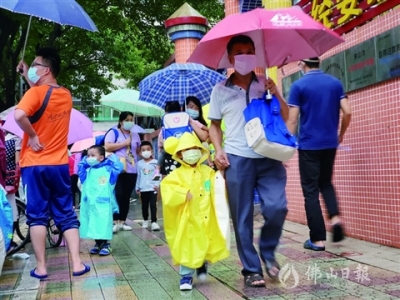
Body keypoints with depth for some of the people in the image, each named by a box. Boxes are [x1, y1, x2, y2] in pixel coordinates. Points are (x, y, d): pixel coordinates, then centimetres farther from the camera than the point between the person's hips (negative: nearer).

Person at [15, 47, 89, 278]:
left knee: (37, 216, 4)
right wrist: (26, 75, 22)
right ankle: (77, 263, 5)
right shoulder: (66, 95, 8)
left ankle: (41, 267, 8)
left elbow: (20, 115, -30)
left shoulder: (36, 92, -12)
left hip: (35, 164, -4)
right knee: (66, 215, 9)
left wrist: (32, 136, -15)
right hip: (59, 165, 5)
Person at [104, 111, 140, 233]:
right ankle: (115, 222, -6)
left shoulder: (135, 135, 18)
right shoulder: (113, 133, 1)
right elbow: (107, 147, -12)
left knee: (126, 196, 7)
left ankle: (122, 222, 13)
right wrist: (124, 143, -11)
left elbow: (139, 150, 26)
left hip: (131, 170, 5)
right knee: (118, 195, -10)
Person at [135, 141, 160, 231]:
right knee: (144, 206, 14)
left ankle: (154, 222, -4)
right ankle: (145, 220, 29)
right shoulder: (139, 164, 4)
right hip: (143, 189, 3)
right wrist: (137, 187, 13)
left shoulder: (155, 162, -4)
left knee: (153, 205, -5)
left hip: (152, 188, -3)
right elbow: (138, 176, 11)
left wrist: (157, 184, -15)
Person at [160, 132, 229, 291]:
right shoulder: (177, 174, -6)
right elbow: (166, 189, -16)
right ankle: (186, 276, 13)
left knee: (206, 244, 13)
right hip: (187, 219, -3)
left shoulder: (208, 172, 5)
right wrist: (183, 194, -24)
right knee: (187, 247, 1)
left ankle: (202, 264, 41)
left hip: (206, 218, 3)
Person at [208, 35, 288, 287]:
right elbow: (214, 124, 12)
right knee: (242, 218, 3)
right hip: (237, 159, 0)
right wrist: (219, 150, -2)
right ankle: (252, 270, 15)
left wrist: (276, 94, -9)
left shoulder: (266, 84, 8)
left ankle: (268, 251, 18)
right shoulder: (220, 90, 6)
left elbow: (285, 117, 7)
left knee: (277, 207, -11)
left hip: (269, 157, 1)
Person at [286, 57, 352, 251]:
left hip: (308, 145, -4)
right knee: (326, 183, 22)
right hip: (330, 143, 4)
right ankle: (335, 217, -1)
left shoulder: (299, 86, -6)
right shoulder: (335, 83, 6)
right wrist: (340, 134, 17)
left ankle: (317, 239, 3)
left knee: (311, 190, 2)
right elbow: (347, 112, 2)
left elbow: (292, 120, -9)